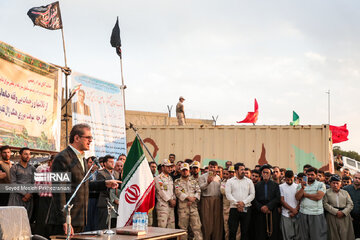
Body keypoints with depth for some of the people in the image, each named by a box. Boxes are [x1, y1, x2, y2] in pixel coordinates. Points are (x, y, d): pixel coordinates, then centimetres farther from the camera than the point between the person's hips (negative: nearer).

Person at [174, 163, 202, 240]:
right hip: (183, 207, -2)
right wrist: (188, 197, -15)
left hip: (193, 206, 2)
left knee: (197, 226, -4)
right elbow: (178, 192, -6)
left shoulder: (194, 181, 17)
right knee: (183, 227, 1)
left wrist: (193, 199, -11)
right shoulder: (177, 182, 8)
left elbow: (198, 191, 6)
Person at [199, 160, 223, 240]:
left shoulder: (218, 178, 18)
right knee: (207, 222, -5)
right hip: (206, 200, -4)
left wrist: (220, 199, 12)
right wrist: (207, 182, -27)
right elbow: (201, 187, -11)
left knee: (217, 222, 3)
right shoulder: (203, 176, 2)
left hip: (217, 201, 4)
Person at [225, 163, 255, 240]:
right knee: (232, 231, -2)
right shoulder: (230, 181, 6)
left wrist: (243, 202, -12)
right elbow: (228, 194, -4)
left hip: (246, 209, 1)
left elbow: (252, 194, 2)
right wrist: (237, 203, -14)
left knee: (245, 231, 5)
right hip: (234, 208, -1)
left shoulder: (249, 181, 9)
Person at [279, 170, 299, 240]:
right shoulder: (281, 187, 1)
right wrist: (292, 210, -10)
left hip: (297, 215, 2)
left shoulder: (297, 186, 7)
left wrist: (295, 211, -7)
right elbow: (282, 201, -4)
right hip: (286, 216, -2)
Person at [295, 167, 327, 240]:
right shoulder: (300, 185, 12)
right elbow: (297, 198, 1)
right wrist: (302, 188, -13)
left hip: (317, 215, -3)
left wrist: (305, 194, -3)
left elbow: (318, 197, -13)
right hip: (303, 214, 3)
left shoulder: (321, 185, 1)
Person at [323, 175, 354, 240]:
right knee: (334, 234, -4)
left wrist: (343, 212, -10)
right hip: (332, 216, -2)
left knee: (345, 234, -3)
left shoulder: (345, 192, 15)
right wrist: (336, 212, -13)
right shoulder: (327, 192, 6)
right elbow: (325, 204, -5)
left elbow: (350, 204, 7)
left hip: (344, 216, 2)